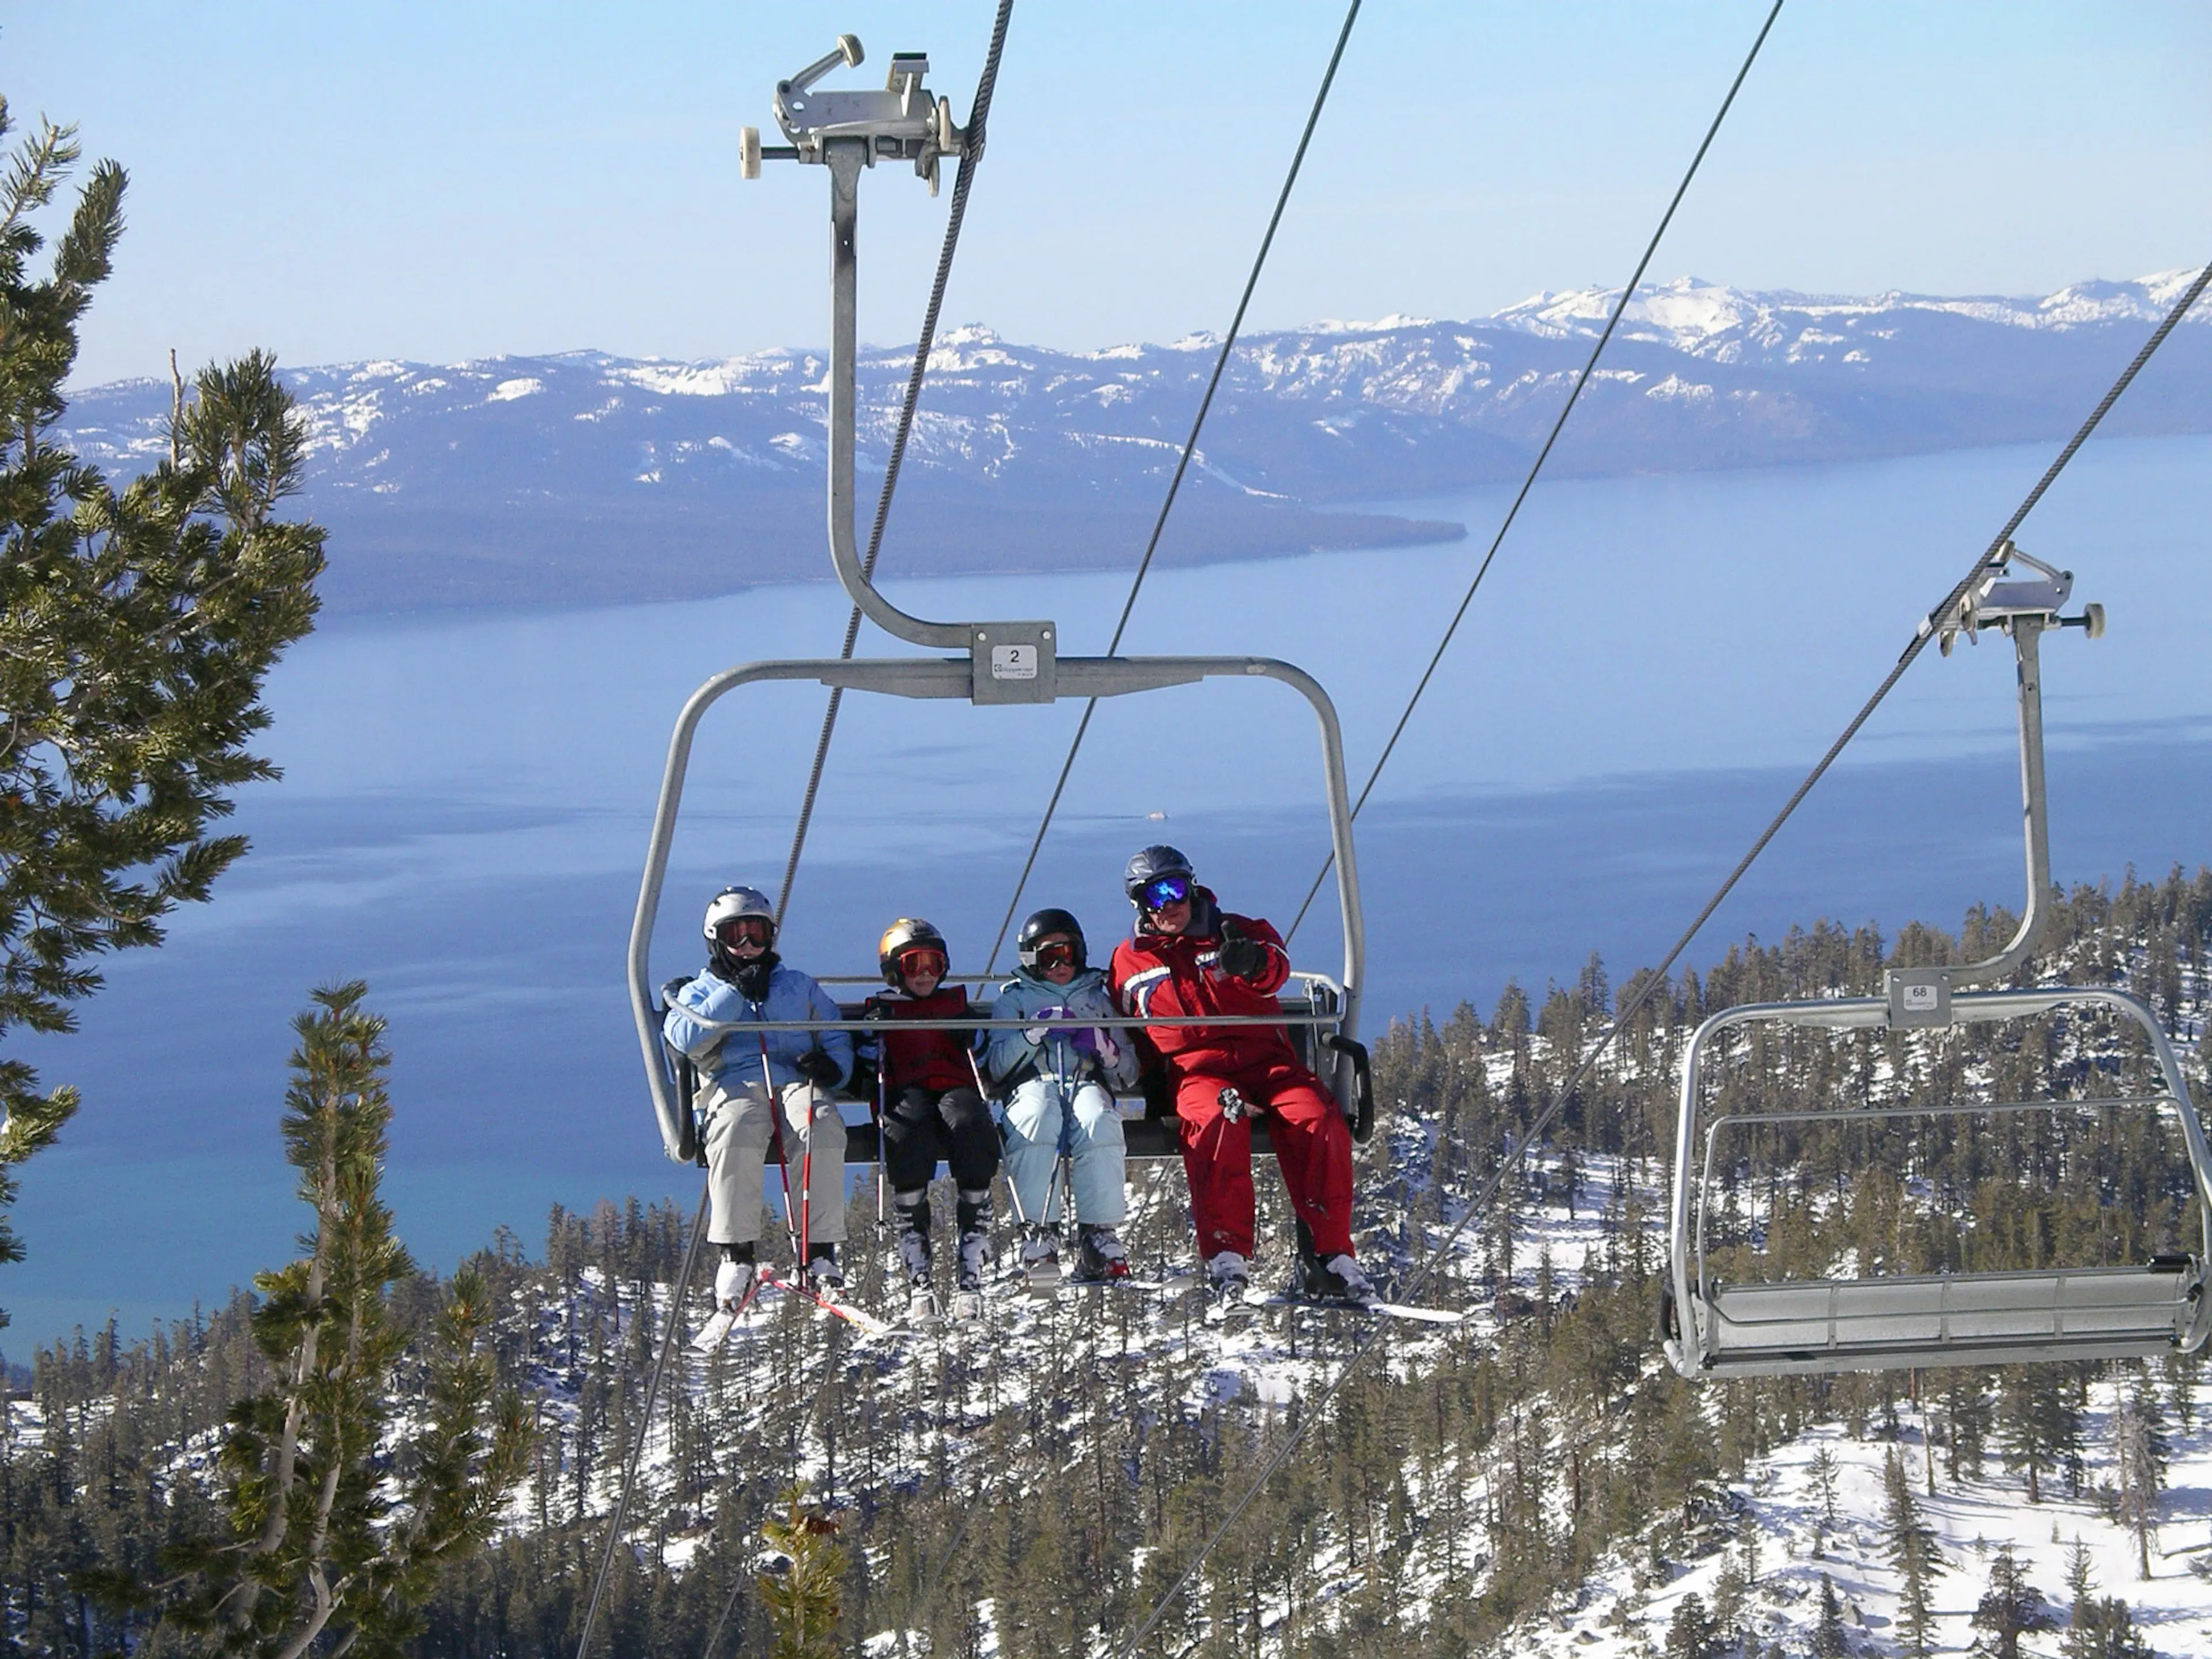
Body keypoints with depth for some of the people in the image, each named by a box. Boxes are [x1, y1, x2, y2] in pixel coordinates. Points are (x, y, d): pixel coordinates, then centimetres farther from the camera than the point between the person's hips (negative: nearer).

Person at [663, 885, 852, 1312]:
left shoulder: (800, 987, 32)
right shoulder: (700, 992, 26)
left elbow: (837, 1039, 24)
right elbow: (685, 1036, 3)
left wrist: (832, 1065, -1)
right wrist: (737, 993, 0)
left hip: (798, 1083, 1)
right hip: (735, 1084, -1)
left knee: (822, 1129, -36)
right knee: (737, 1132, -39)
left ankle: (819, 1252, -35)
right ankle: (736, 1255, -36)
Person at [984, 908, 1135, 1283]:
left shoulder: (1099, 997, 29)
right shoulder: (1014, 999, 24)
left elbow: (1129, 1074, 23)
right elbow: (997, 1068, 9)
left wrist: (1106, 1049, 2)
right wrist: (1034, 1032, -6)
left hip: (1088, 1083, 1)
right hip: (1034, 1083, -1)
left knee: (1099, 1123, -38)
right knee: (1038, 1119, -41)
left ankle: (1099, 1234, -39)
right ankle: (1040, 1231, -41)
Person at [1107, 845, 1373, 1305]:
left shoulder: (1237, 932, 14)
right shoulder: (1129, 961, 21)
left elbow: (1276, 969, -8)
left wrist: (1254, 964, -33)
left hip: (1265, 1061, 1)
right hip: (1195, 1072, -1)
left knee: (1319, 1121, -30)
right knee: (1219, 1123, -38)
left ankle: (1329, 1256, -28)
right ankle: (1226, 1256, -43)